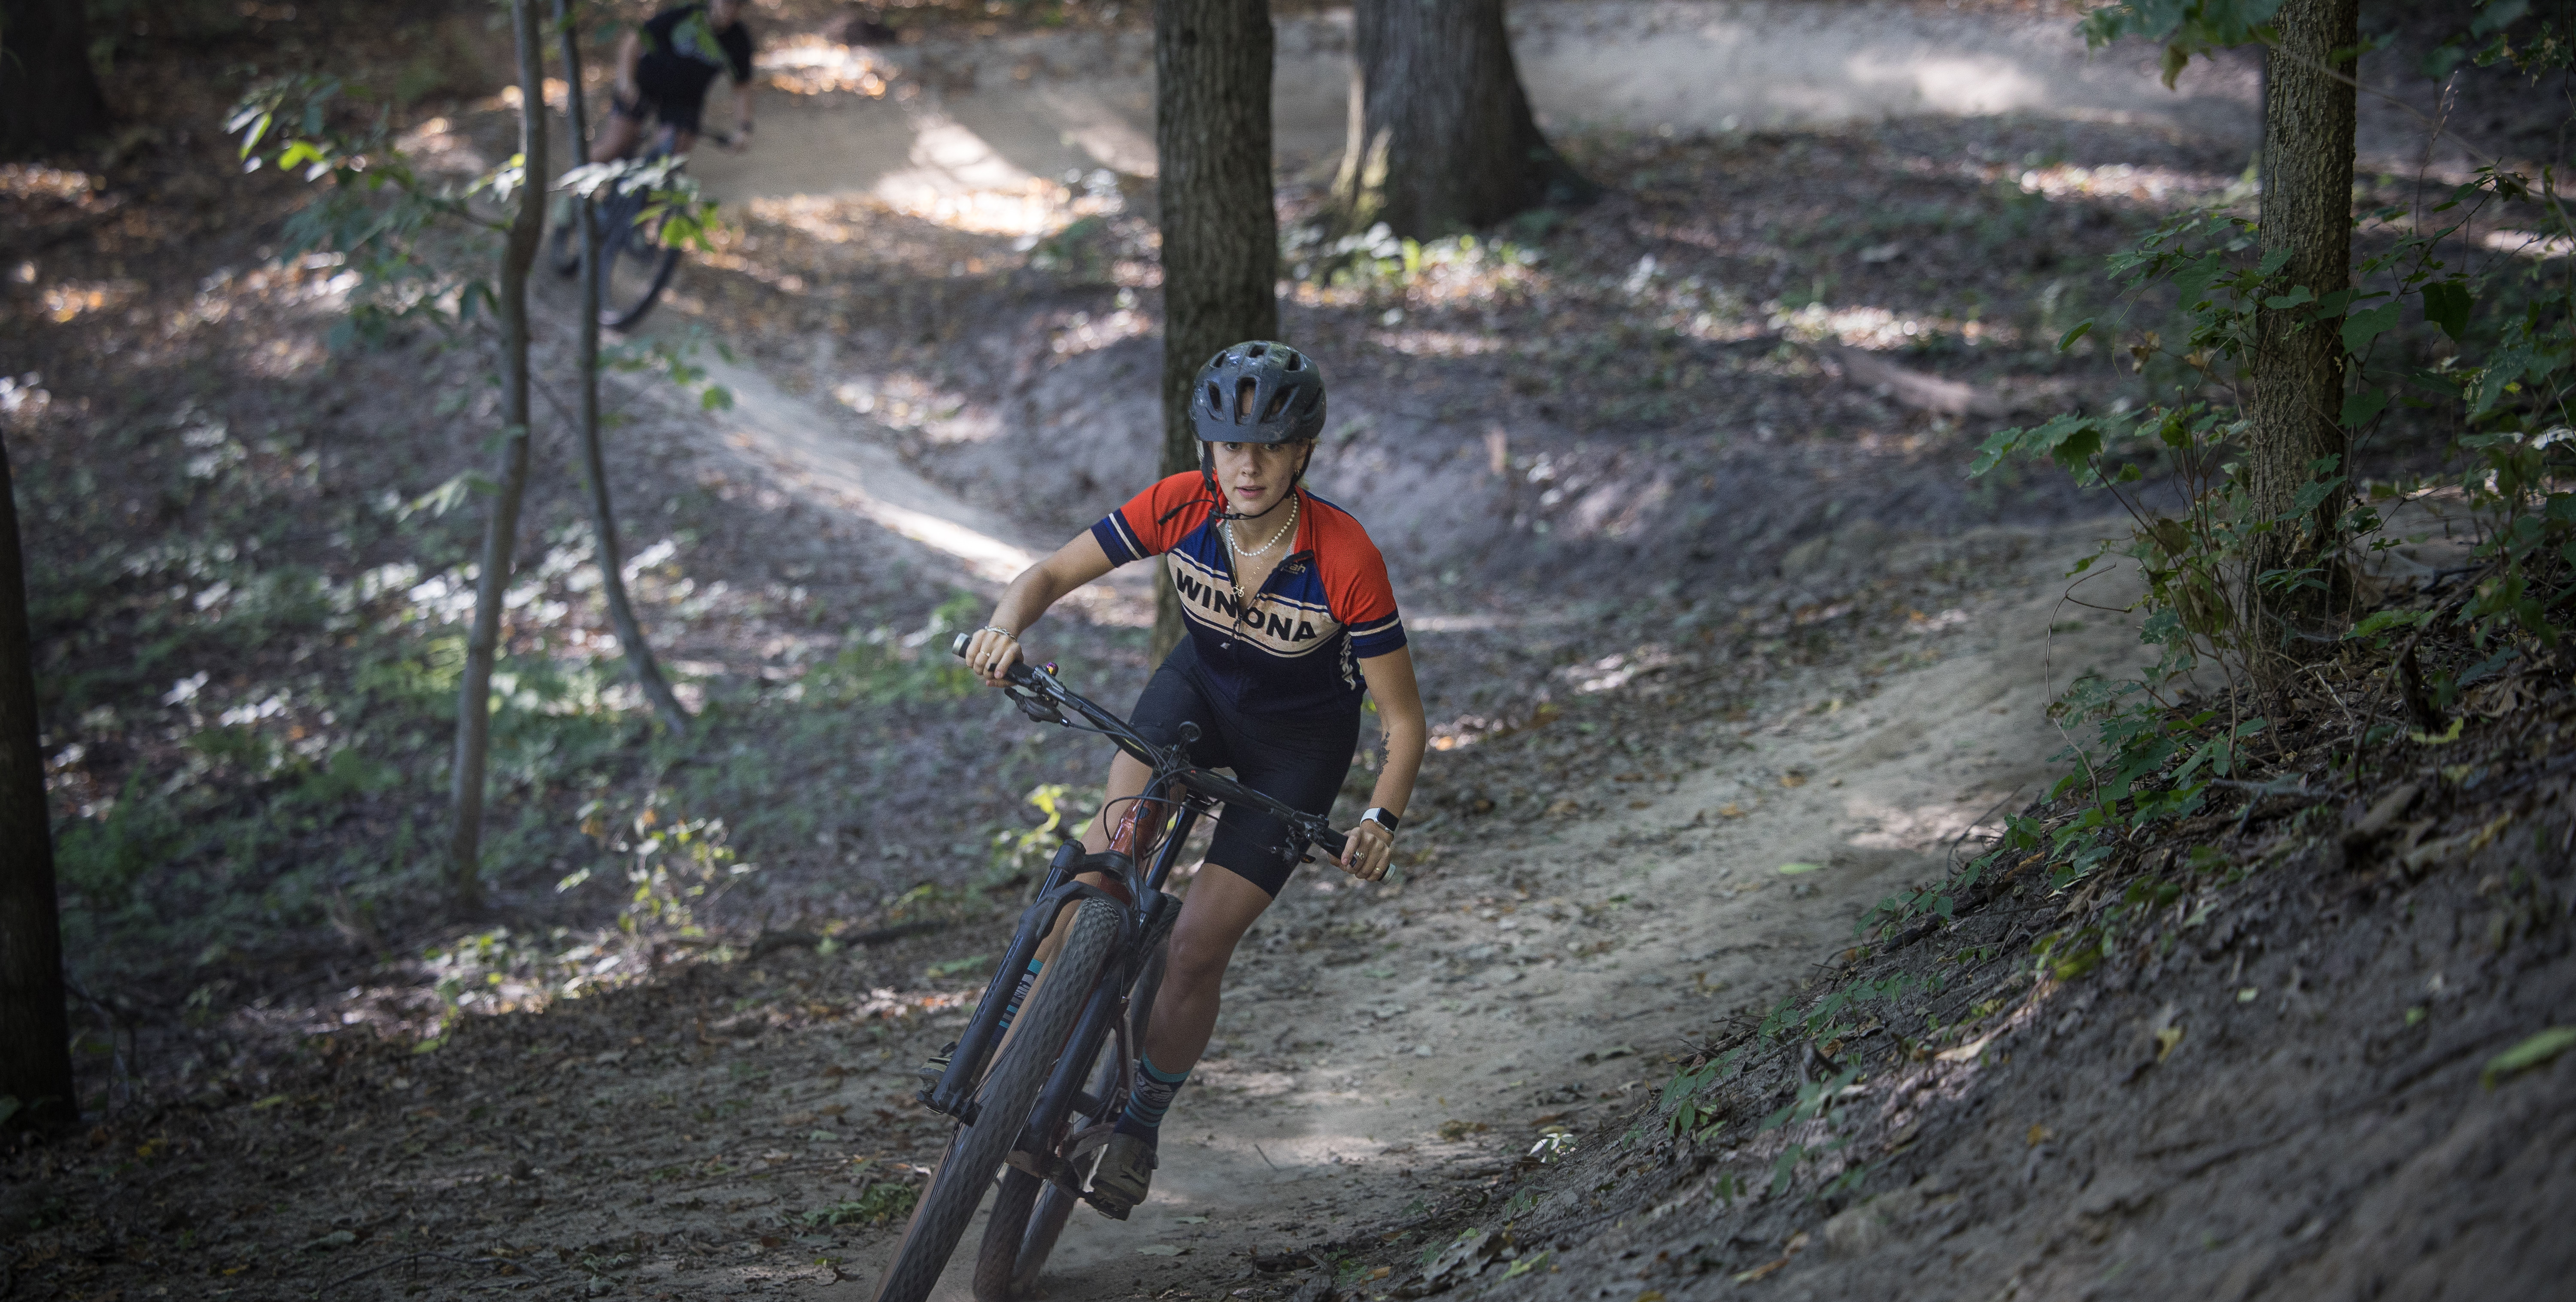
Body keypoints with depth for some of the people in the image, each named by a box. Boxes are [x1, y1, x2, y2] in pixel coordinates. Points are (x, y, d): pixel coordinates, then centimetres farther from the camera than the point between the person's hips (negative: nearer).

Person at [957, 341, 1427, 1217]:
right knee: (1120, 825, -29)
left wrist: (1382, 819, -40)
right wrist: (1007, 626, -38)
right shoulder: (1181, 507, -24)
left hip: (1301, 736, -3)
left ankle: (1140, 1125, 15)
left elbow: (1403, 720, -24)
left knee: (1198, 949, -9)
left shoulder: (1347, 561, -32)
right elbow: (1053, 574, -16)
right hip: (1202, 685, 3)